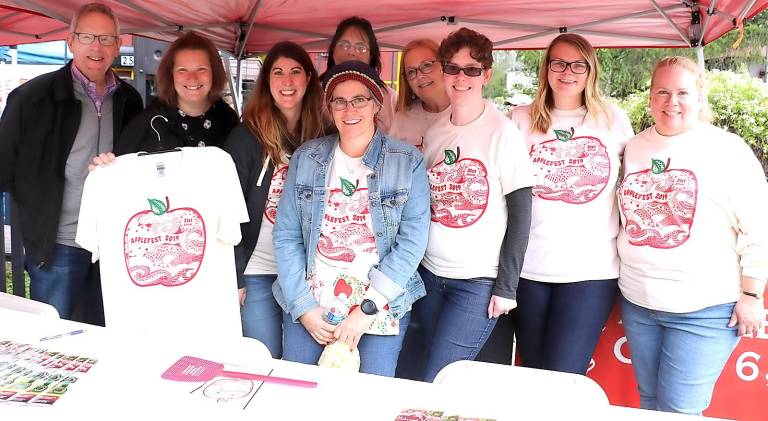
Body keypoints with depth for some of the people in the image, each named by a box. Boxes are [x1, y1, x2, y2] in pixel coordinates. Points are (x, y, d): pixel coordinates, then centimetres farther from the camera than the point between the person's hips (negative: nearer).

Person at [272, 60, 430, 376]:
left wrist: (366, 310, -13)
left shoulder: (408, 162, -3)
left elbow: (412, 241, -8)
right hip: (308, 307, 2)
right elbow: (286, 235, 2)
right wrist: (303, 306, -6)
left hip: (381, 310, -1)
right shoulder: (306, 158, 3)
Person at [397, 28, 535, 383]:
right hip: (429, 273, 6)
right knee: (409, 373, 12)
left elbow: (520, 214, -9)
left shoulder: (503, 133, -9)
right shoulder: (433, 132, 6)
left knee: (437, 383, -3)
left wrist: (506, 286, -10)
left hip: (479, 283, -5)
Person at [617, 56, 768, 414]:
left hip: (705, 310, -4)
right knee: (649, 400, 17)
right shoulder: (633, 148, 7)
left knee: (678, 409, -2)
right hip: (637, 303, 5)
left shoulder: (728, 150, -6)